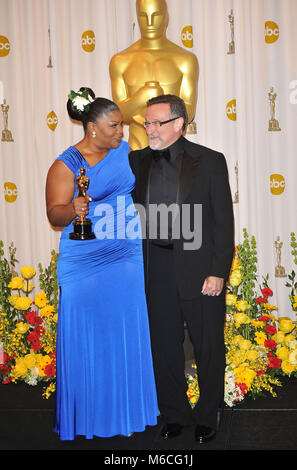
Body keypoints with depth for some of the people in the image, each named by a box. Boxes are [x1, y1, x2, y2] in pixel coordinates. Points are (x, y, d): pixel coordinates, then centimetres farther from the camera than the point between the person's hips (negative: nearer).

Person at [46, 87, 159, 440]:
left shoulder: (127, 152, 8)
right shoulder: (66, 165, -5)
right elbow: (54, 213, -12)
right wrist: (73, 210, -32)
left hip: (129, 258, 4)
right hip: (84, 264, -4)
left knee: (129, 332, 8)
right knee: (86, 336, 3)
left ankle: (129, 406, 25)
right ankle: (87, 414, 21)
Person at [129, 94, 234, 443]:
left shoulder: (209, 161, -2)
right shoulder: (138, 162, 8)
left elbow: (224, 221, -5)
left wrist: (218, 272, -10)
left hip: (200, 271, -3)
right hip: (157, 273, 3)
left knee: (208, 348, 9)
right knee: (164, 348, 12)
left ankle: (207, 416, 30)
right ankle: (174, 414, 31)